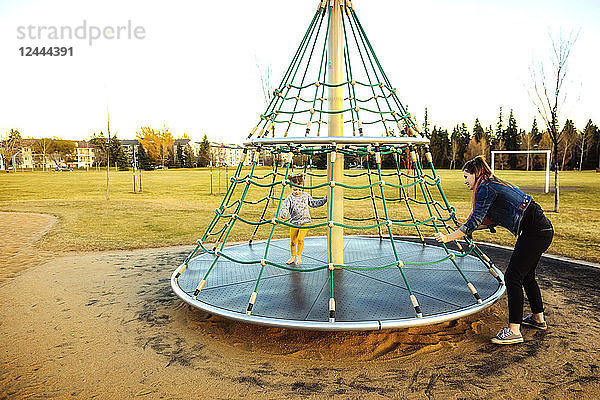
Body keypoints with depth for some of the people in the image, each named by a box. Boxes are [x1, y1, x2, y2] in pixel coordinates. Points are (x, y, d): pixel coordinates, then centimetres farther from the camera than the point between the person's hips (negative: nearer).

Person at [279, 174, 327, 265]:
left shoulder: (306, 195, 2)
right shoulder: (289, 198, -7)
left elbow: (313, 203, 16)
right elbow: (284, 207, -19)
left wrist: (324, 200, 11)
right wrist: (284, 214, -41)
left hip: (305, 222, 0)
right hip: (294, 223, 0)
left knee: (300, 239, -11)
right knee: (293, 241, 9)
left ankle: (299, 256, 7)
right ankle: (293, 256, 28)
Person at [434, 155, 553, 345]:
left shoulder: (486, 188, -12)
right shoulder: (494, 184, 18)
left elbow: (475, 221, -18)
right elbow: (493, 221, 22)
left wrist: (448, 237, -13)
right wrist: (466, 227, 20)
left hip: (535, 233, -10)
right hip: (542, 230, 10)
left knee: (513, 277, -8)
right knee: (526, 276, 21)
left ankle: (514, 330, -5)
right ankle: (538, 318, 36)